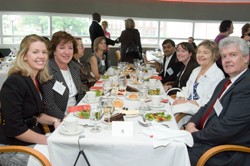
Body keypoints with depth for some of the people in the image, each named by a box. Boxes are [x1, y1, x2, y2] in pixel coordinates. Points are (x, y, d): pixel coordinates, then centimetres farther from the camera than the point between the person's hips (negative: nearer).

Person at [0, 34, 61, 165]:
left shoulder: (36, 80, 5)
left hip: (33, 140, 8)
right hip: (13, 149, -8)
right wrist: (48, 140, -18)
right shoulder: (14, 83, -20)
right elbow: (15, 129, -22)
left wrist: (54, 121, -3)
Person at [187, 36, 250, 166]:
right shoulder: (225, 83, 14)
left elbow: (227, 128, -24)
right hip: (208, 139, 8)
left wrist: (194, 135, -13)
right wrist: (192, 124, -4)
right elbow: (208, 107, 16)